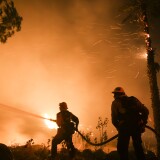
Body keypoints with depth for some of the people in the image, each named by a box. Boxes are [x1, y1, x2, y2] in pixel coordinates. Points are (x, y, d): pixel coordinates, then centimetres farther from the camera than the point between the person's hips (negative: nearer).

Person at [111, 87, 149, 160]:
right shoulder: (133, 99, 20)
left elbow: (114, 120, 3)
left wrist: (119, 128, 16)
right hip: (137, 126, 4)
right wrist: (143, 122, 19)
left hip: (124, 127, -3)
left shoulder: (115, 103, 11)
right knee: (138, 147, 17)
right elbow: (145, 111, 11)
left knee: (122, 148, 5)